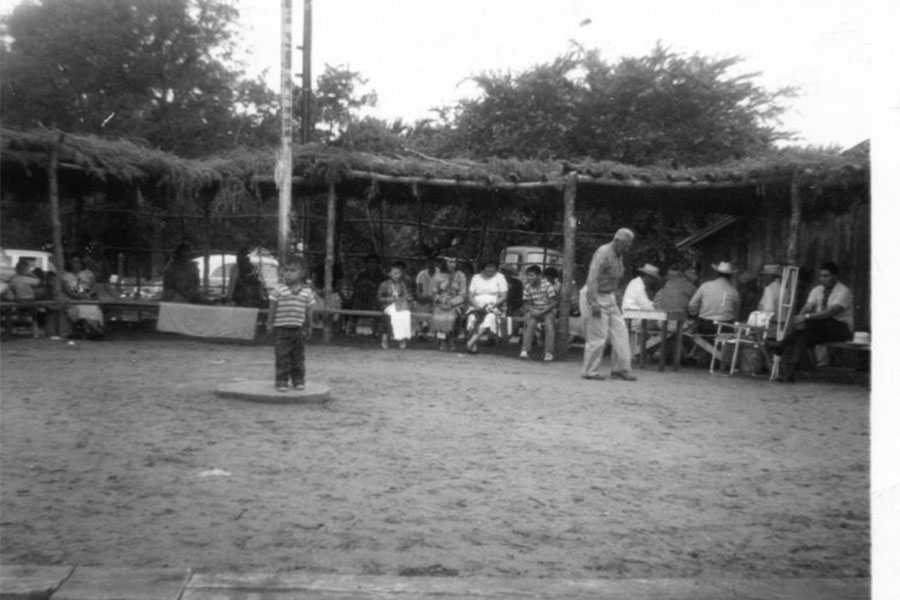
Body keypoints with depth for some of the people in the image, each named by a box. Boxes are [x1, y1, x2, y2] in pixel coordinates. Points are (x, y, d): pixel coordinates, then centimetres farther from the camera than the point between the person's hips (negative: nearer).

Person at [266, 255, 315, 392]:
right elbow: (272, 307, 1)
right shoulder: (278, 289, -3)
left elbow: (309, 310, 8)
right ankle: (282, 381, 7)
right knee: (282, 356, -1)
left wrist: (308, 326, 10)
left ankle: (298, 380, 19)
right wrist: (270, 322, 0)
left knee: (298, 356, 9)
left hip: (299, 329, 2)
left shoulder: (307, 291, 2)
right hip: (282, 329, -2)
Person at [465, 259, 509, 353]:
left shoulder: (500, 277, 9)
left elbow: (503, 297, 1)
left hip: (494, 307, -2)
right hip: (477, 306, 2)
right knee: (471, 318, -34)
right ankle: (473, 346, -38)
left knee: (490, 317, -38)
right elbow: (470, 296, 9)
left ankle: (471, 342, -45)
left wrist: (492, 306, -15)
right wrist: (477, 306, -12)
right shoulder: (476, 277, 16)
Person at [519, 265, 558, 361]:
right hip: (534, 311, 2)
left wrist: (542, 312, -22)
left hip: (548, 310, -2)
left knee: (549, 325, -28)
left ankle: (548, 352, -22)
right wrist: (531, 310, -19)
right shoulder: (527, 287, -3)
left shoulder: (547, 285, -14)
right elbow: (527, 304, 2)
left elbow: (553, 303, -14)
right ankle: (524, 351, -28)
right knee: (529, 323, -26)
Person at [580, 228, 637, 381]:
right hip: (595, 297, -9)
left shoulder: (618, 255, 9)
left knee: (620, 332, 5)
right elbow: (592, 279, -26)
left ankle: (621, 369, 10)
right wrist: (594, 304, -28)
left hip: (608, 298, 9)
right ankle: (589, 371, 7)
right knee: (598, 336, -5)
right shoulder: (603, 253, -20)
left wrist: (614, 298, 12)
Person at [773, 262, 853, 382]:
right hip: (818, 328, 5)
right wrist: (800, 317, -26)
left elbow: (831, 312, -25)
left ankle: (785, 343, -29)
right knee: (804, 335, -29)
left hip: (841, 328, -5)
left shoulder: (843, 291, -10)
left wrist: (807, 317, -35)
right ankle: (788, 372, -41)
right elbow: (807, 308, -2)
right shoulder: (817, 290, 11)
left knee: (814, 323, -35)